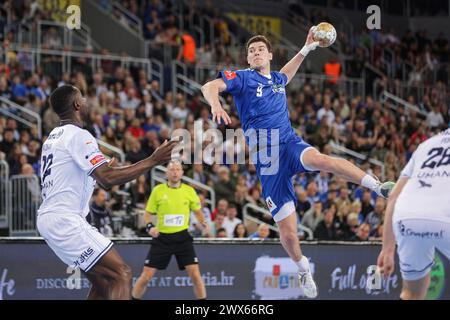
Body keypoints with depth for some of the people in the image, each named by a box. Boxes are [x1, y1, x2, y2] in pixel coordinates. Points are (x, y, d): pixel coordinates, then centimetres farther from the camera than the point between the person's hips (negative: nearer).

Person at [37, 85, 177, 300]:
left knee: (103, 281, 14)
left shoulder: (54, 137, 18)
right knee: (122, 274, -13)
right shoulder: (78, 135, -12)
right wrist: (153, 161, -21)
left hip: (49, 216, 10)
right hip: (65, 220, -10)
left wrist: (105, 169, 33)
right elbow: (107, 179, -22)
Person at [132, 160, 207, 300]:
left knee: (195, 274, -9)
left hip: (182, 237, 0)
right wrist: (150, 227, -13)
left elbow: (198, 212, 12)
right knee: (146, 276, -2)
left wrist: (203, 224, -9)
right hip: (162, 237, 0)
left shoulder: (189, 191, 1)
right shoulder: (157, 190, -1)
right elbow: (148, 213, 7)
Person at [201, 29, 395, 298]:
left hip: (290, 143, 3)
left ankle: (378, 186, -43)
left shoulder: (277, 79, 17)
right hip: (267, 159, -3)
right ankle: (304, 269, 23)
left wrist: (306, 49, 38)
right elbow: (210, 87, -14)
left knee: (320, 159, -37)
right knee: (288, 232, -5)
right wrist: (216, 105, -35)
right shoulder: (243, 78, 2)